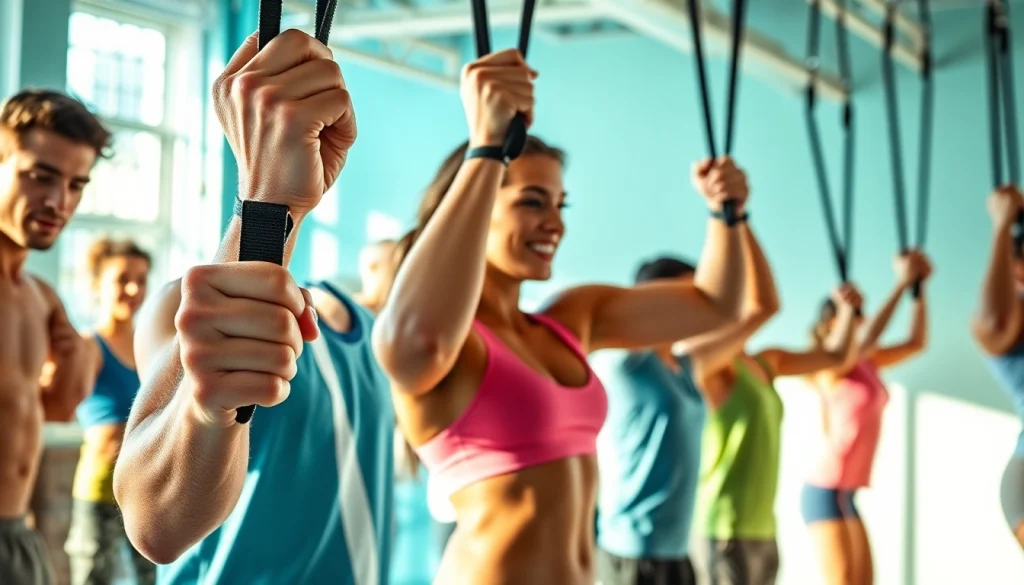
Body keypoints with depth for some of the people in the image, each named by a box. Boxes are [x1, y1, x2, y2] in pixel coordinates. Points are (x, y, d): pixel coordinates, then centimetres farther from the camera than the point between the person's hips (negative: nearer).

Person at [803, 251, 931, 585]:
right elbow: (867, 340, -29)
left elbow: (917, 343, 16)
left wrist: (920, 287, 6)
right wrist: (903, 283, -23)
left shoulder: (867, 364, 12)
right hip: (826, 492, -8)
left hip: (845, 495, 8)